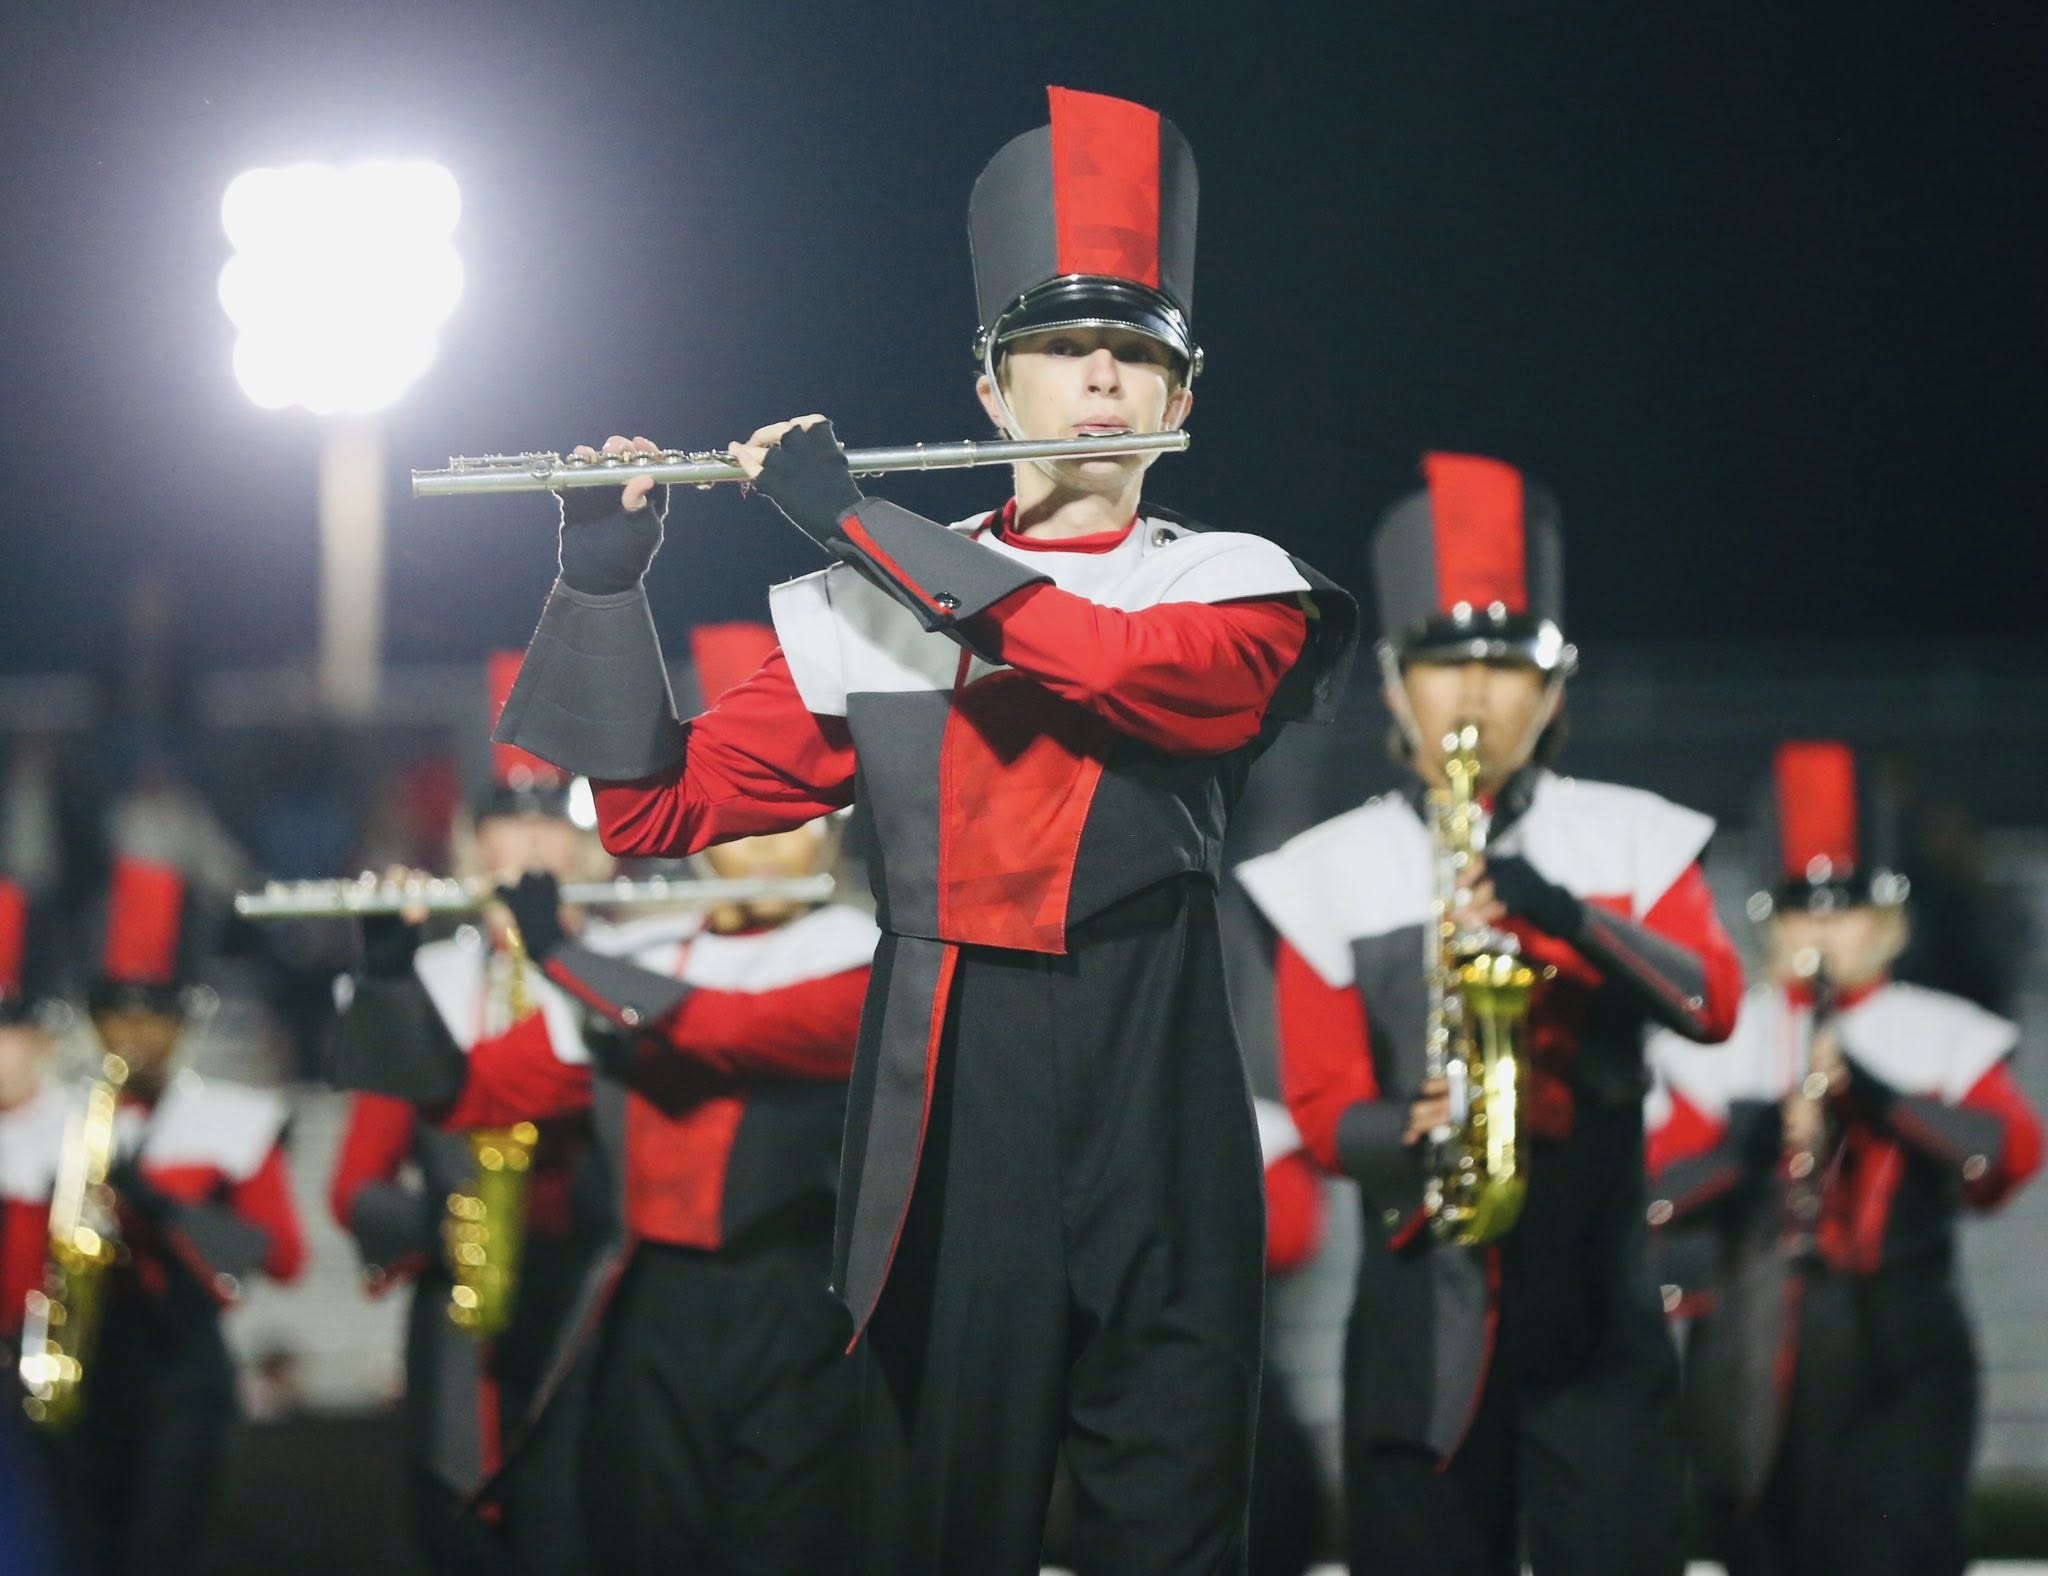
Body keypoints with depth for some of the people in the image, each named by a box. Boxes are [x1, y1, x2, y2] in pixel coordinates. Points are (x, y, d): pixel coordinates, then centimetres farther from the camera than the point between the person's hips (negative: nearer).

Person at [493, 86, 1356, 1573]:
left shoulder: (1239, 588, 4)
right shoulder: (865, 607, 9)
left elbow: (1117, 664, -19)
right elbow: (659, 810, 7)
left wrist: (857, 518, -14)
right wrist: (605, 580, -6)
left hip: (1155, 1115, -1)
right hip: (944, 1114, 1)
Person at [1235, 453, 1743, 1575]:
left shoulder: (1633, 840, 6)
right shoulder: (1329, 876, 4)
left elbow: (1712, 1003, -10)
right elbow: (1321, 1108, 0)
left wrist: (1559, 910, -25)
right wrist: (1411, 1133, -22)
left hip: (1600, 1319, 0)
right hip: (1419, 1327, 0)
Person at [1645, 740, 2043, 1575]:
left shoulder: (1944, 1037, 6)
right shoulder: (1712, 1045, 8)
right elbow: (1659, 1194, -1)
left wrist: (1875, 1094, -22)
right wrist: (1759, 1138, -19)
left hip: (1898, 1365, -2)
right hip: (1753, 1370, 2)